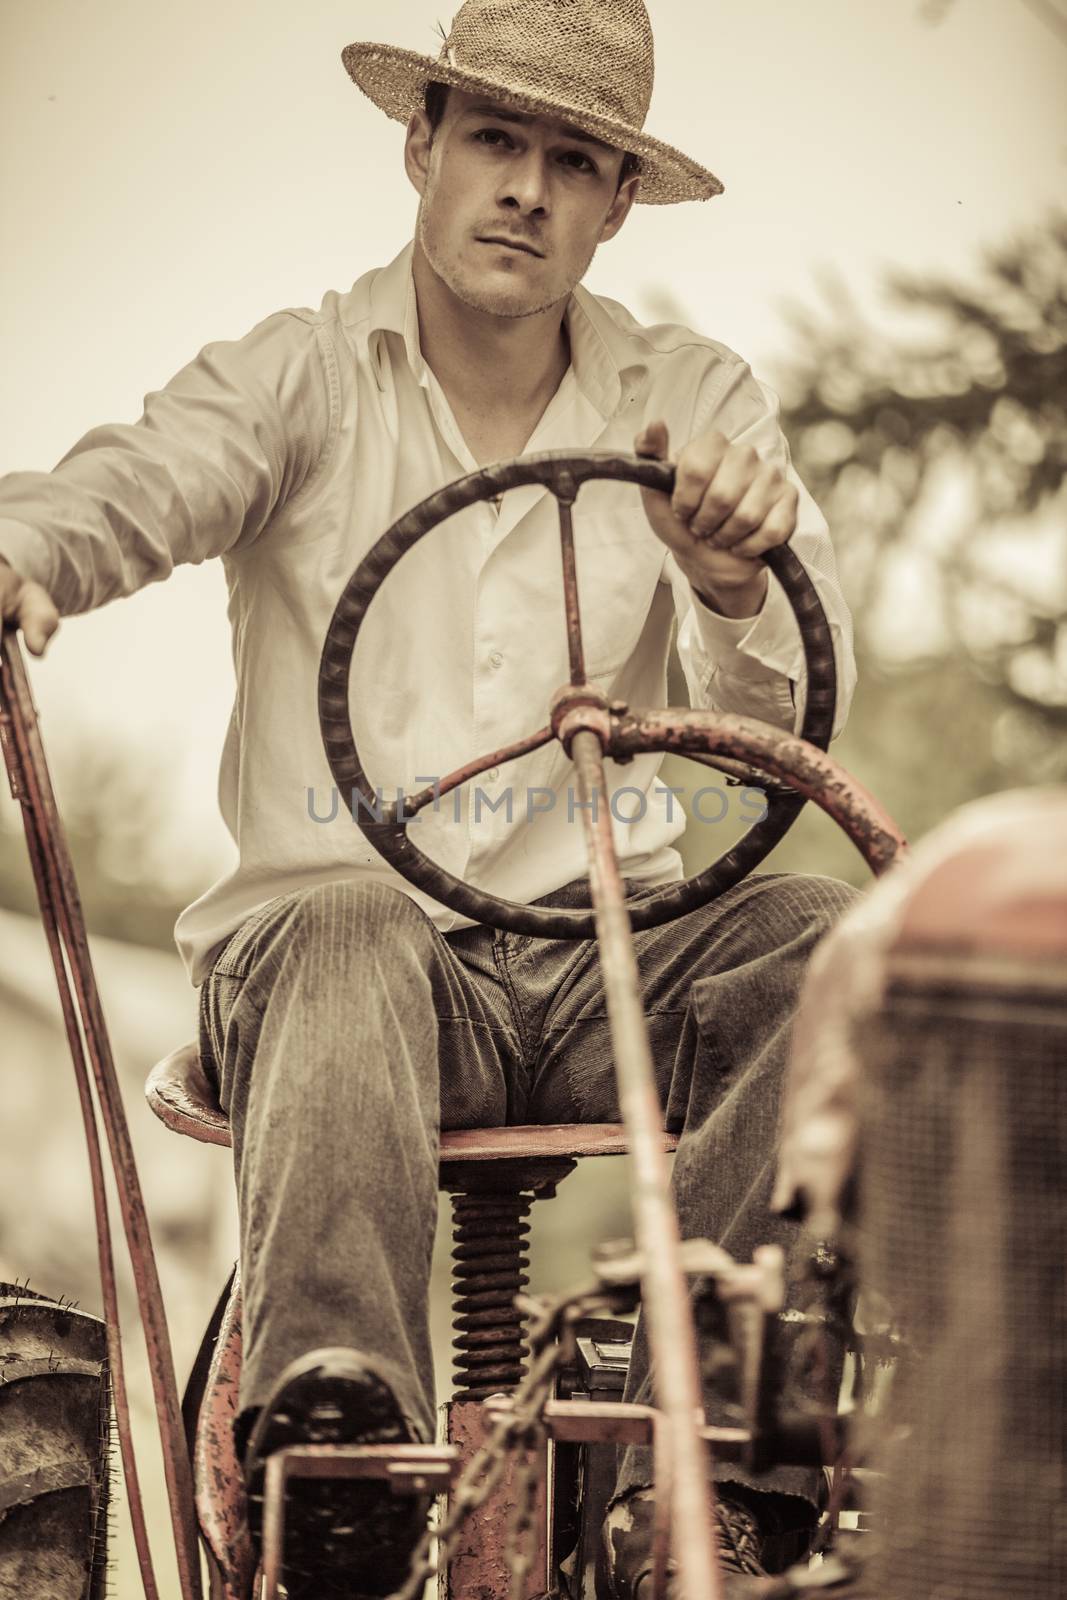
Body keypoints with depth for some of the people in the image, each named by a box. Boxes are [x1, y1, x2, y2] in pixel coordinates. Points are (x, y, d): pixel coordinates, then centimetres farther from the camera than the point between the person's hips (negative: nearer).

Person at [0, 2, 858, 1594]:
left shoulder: (696, 400, 11)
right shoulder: (298, 379, 6)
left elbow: (798, 712, -1)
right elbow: (133, 485, -16)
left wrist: (737, 577, -26)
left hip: (604, 951, 2)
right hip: (342, 914, -2)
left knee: (828, 942, -27)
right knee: (347, 948, -37)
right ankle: (335, 1430, -55)